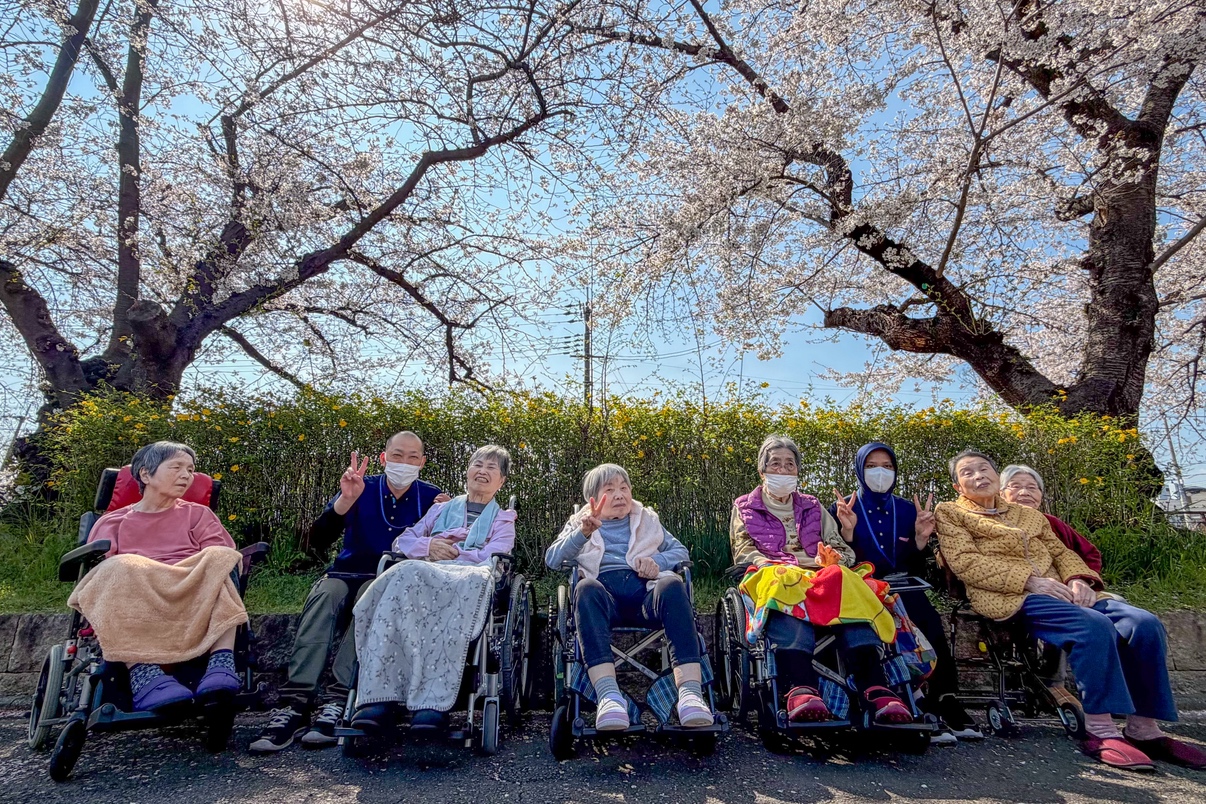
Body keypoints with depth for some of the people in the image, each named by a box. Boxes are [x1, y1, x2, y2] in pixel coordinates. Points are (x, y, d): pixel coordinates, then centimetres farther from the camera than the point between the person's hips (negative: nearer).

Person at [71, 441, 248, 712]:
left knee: (219, 558, -27)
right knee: (120, 568, -30)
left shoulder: (198, 514, 26)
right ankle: (144, 673, -47)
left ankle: (221, 663, -44)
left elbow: (221, 558, 11)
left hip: (195, 602, 1)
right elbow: (96, 567, 6)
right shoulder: (112, 522, 24)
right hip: (131, 603, 0)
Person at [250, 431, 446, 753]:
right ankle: (295, 704, -37)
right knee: (322, 595, -31)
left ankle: (337, 702, -40)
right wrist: (345, 500, -24)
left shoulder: (430, 496, 2)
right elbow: (317, 542, -9)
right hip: (346, 574, 2)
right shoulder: (363, 488, 1)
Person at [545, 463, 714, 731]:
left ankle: (690, 693, -45)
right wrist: (583, 533, -8)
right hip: (604, 593, -1)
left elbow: (680, 551, 22)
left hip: (645, 591, 1)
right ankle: (609, 696, -49)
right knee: (586, 586, -37)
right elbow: (552, 560, 10)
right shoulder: (579, 522, 27)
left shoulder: (647, 519, 32)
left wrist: (659, 562, -1)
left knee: (673, 583, -34)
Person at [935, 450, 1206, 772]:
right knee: (1094, 625, -31)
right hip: (1009, 597, -6)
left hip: (1057, 592, 6)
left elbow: (1062, 552, 20)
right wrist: (1030, 579, -14)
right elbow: (965, 563, -6)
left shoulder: (1029, 514, 28)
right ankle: (1100, 731, -23)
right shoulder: (950, 513, 8)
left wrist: (1079, 579, -4)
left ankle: (1144, 728, -8)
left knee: (1144, 623, -16)